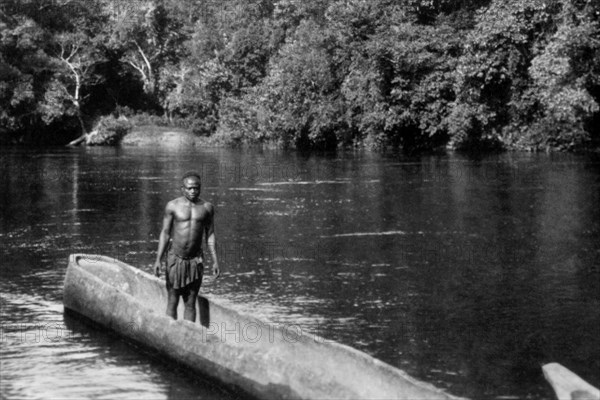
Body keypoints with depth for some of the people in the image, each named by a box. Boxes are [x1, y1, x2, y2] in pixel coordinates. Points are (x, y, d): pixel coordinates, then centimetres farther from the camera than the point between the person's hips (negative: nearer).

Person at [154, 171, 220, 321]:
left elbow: (210, 235, 7)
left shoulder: (207, 207, 3)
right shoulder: (173, 206, -3)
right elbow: (165, 233, -1)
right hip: (175, 258, -2)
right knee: (172, 301, 2)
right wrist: (158, 259, -7)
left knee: (190, 303, 4)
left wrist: (215, 261, 2)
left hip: (195, 260, 2)